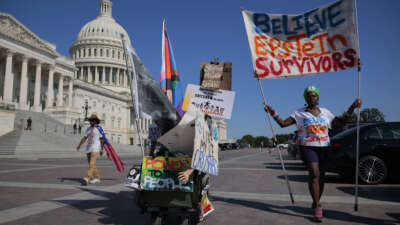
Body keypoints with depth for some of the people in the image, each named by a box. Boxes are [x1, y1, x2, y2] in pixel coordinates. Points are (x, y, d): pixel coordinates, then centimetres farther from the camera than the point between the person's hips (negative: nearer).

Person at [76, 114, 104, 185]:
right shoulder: (88, 129, 12)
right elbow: (84, 138, 9)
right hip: (88, 148, 7)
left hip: (95, 148, -6)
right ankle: (97, 178, 23)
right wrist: (79, 145, -4)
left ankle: (87, 178, -23)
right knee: (91, 165, 11)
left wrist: (101, 149, 0)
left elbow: (102, 139, 0)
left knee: (92, 164, -16)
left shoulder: (99, 129, -3)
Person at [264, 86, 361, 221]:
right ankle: (318, 206, -13)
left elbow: (341, 122, 16)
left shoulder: (325, 113, 12)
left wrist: (352, 108, 8)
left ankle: (315, 203, 26)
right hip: (307, 147, -4)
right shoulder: (299, 114, 3)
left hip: (323, 148, 4)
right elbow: (283, 123, -2)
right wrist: (273, 113, -14)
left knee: (321, 176, 8)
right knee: (314, 174, -18)